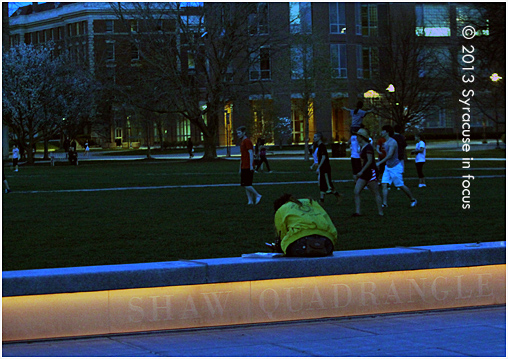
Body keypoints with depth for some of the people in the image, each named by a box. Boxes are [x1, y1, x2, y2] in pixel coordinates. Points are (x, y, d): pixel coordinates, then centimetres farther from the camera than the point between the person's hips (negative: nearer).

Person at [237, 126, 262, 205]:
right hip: (244, 167, 9)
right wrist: (240, 168, 22)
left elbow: (251, 154, -16)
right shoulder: (242, 142, 19)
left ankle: (257, 196, -2)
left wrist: (251, 165, -21)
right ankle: (250, 201, 6)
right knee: (245, 185, 6)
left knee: (246, 184, -12)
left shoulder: (247, 141, -9)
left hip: (248, 168, -9)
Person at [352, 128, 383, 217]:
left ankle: (380, 212, 3)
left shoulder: (368, 147, -15)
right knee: (356, 192, 0)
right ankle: (358, 212, 0)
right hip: (364, 173, 10)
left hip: (371, 172, -10)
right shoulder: (363, 147, 14)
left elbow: (370, 161, -20)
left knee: (376, 194, -2)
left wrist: (361, 172, -20)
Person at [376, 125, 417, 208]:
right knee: (384, 184, -5)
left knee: (401, 185, 0)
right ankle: (385, 203, -7)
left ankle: (413, 200, 17)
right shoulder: (385, 143, 10)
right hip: (388, 167, 9)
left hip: (395, 167, -9)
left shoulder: (392, 142, -19)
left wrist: (379, 163, -32)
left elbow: (390, 155, -29)